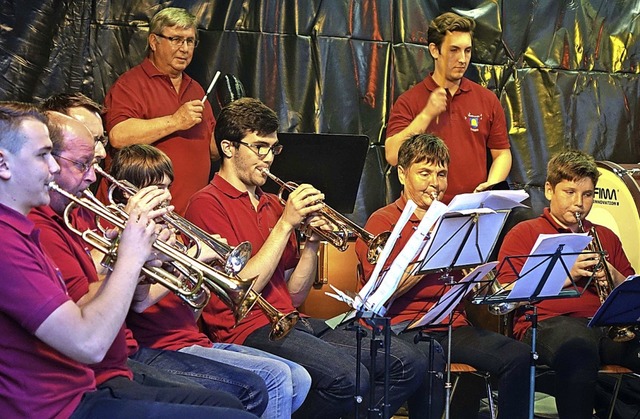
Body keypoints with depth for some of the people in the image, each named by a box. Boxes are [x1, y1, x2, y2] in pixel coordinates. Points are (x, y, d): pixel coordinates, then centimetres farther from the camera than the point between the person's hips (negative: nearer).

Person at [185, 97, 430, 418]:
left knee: (409, 364, -7)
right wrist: (285, 224, -11)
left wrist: (312, 240, 1)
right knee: (348, 377, -31)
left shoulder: (272, 205, 20)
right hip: (249, 330, -7)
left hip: (290, 322, 7)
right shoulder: (207, 204, -2)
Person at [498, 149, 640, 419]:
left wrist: (614, 277, 2)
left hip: (607, 325, 4)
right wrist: (566, 275, -6)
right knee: (578, 350, -40)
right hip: (546, 323, -4)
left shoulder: (606, 237, 28)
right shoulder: (524, 234, 13)